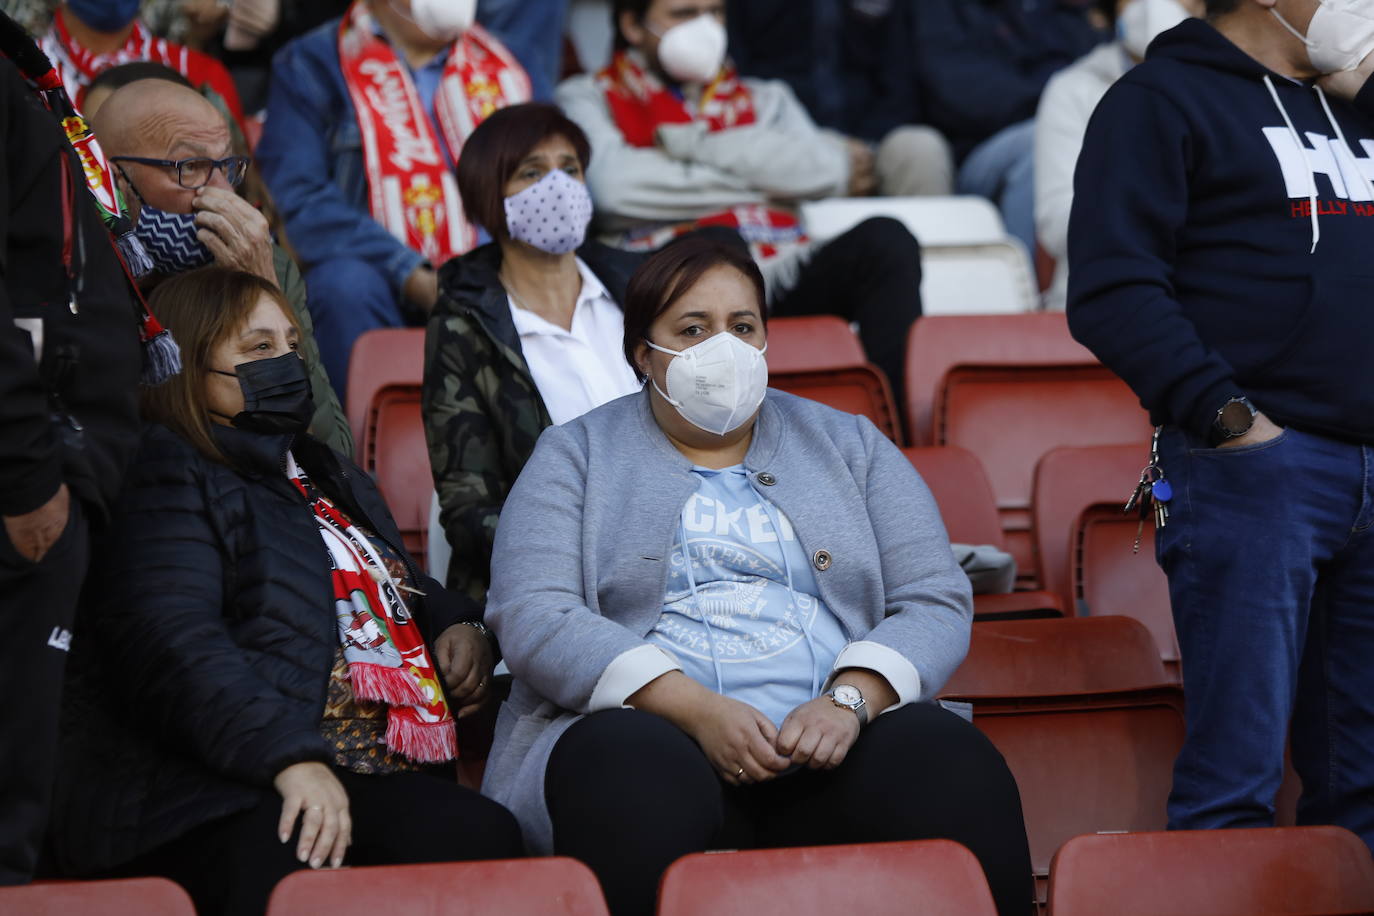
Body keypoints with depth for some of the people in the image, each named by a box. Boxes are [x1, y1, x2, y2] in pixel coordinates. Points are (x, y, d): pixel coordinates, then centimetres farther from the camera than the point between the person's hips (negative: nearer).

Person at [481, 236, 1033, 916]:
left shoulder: (850, 446, 21)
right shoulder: (576, 456, 14)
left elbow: (937, 603, 11)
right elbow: (533, 617, -2)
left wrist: (849, 701, -12)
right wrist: (699, 710, -16)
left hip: (829, 734, 2)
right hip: (651, 727, -2)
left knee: (957, 774, -31)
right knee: (636, 793, -40)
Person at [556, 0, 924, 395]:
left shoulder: (764, 98, 30)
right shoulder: (589, 97, 19)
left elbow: (824, 168, 6)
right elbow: (614, 184, -5)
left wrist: (695, 144, 3)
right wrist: (759, 182, 6)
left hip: (785, 288, 4)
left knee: (884, 239, -23)